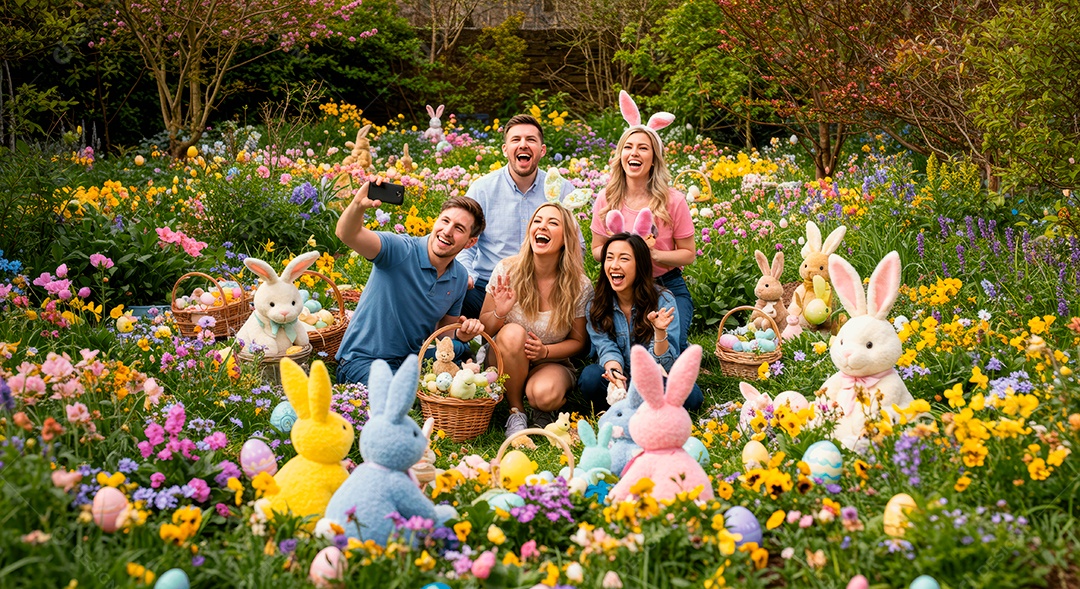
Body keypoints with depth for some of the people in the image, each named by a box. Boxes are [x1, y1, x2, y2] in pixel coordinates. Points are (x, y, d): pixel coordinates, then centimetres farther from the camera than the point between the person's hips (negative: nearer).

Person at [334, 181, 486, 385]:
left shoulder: (460, 278, 4)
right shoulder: (401, 251, -17)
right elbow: (347, 234, -35)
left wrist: (460, 335, -9)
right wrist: (358, 205, -57)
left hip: (411, 359, 7)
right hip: (364, 361, -7)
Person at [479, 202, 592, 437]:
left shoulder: (579, 286, -11)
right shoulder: (507, 270, -10)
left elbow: (578, 341, 1)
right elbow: (483, 328, -2)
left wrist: (545, 351, -19)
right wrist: (500, 314, -25)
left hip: (552, 363, -1)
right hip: (506, 364, 1)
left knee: (544, 394, -36)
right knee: (513, 333, -33)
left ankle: (541, 411, 5)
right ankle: (516, 412, -12)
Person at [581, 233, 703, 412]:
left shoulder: (663, 301, -12)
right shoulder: (596, 303, -5)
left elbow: (665, 366, -15)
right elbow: (606, 348, -11)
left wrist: (660, 331, -36)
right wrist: (613, 368, -36)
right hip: (621, 378, 1)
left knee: (690, 394, -33)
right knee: (590, 376, -33)